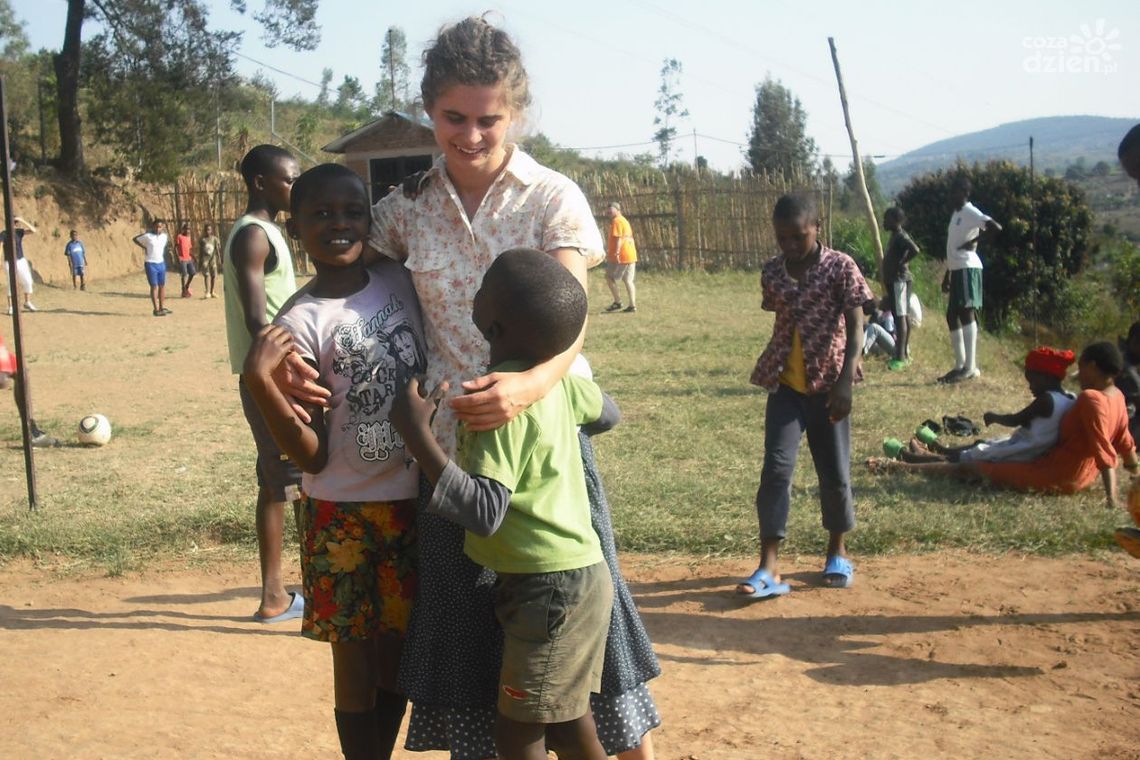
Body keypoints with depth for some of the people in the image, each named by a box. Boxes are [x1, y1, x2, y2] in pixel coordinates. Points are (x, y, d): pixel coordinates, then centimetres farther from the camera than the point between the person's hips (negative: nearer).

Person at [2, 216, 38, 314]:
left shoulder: (19, 232, 1)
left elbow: (33, 230, -10)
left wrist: (22, 220, -18)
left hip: (21, 261, 4)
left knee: (28, 281, 3)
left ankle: (27, 303, 18)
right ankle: (10, 307, 3)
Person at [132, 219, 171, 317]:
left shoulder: (164, 236, 5)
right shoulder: (147, 236, -8)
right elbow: (135, 239, 2)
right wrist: (144, 247, -4)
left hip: (161, 263, 6)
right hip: (151, 264, -6)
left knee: (162, 285, 10)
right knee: (154, 286, -5)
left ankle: (162, 307, 20)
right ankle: (156, 309, -2)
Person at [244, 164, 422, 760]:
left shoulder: (400, 281, 0)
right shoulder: (300, 323, -13)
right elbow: (312, 456, -16)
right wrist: (257, 380, -27)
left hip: (416, 502, 4)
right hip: (343, 515, -4)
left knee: (400, 654, 16)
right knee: (356, 662, 7)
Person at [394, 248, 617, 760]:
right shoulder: (556, 377, 2)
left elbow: (484, 512, -31)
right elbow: (603, 411, 22)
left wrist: (419, 435, -31)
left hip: (550, 591, -9)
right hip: (576, 577, 9)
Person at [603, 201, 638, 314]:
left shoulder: (617, 221, -9)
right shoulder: (624, 220, 20)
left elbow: (619, 238, -20)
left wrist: (616, 253, -26)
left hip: (621, 256, -9)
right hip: (631, 255, 9)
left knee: (609, 277, 2)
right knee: (628, 280, 8)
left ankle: (618, 302, 1)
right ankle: (632, 305, 3)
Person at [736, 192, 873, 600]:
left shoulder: (840, 267, -8)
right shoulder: (771, 271, 3)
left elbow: (855, 327, -12)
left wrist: (845, 381, -22)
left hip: (827, 384, -2)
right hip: (784, 384, 2)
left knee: (834, 472, 8)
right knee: (776, 467, -9)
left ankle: (837, 553, 29)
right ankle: (768, 568, -10)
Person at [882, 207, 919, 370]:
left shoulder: (900, 237, -14)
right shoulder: (896, 236, 17)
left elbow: (915, 250, -30)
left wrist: (901, 264, -21)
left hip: (899, 280, -11)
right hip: (896, 280, 11)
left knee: (900, 316, -13)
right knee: (904, 316, 12)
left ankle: (900, 357, -16)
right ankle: (905, 353, 17)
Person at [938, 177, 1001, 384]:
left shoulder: (971, 212, -8)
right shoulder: (956, 214, 20)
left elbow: (996, 227, -23)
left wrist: (974, 241, -18)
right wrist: (947, 275, 23)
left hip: (968, 269, -10)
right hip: (957, 269, 10)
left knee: (966, 313, -12)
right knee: (952, 315, 10)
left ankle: (971, 367, -13)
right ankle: (960, 365, 14)